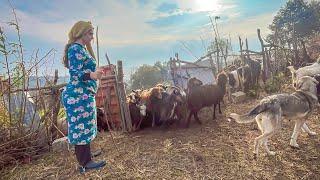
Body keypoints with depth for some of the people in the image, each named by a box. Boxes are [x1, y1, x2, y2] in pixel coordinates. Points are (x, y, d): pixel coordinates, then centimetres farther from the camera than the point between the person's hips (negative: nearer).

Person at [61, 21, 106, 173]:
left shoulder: (81, 48, 18)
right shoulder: (76, 48, -13)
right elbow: (75, 73, -23)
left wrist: (96, 71, 39)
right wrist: (92, 75, -41)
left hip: (83, 95, 11)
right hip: (78, 95, -11)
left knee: (83, 128, 19)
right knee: (81, 128, -3)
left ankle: (85, 155, 34)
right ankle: (85, 163, 9)